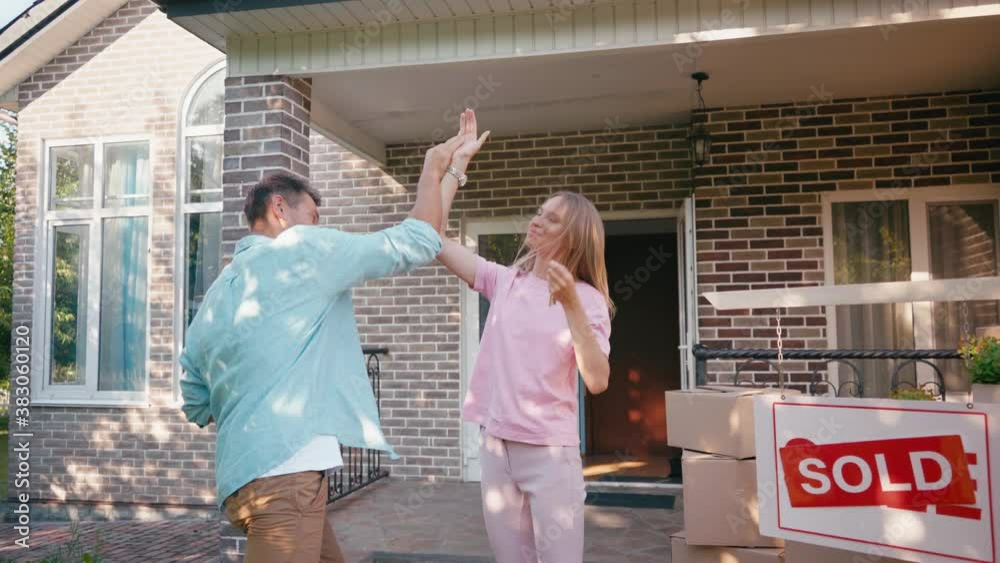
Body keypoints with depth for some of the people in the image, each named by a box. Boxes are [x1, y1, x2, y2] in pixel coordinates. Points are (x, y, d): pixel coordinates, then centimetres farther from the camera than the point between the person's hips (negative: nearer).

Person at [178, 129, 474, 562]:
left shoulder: (214, 298, 19)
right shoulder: (303, 250, -3)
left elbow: (196, 406, 22)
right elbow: (415, 243, -1)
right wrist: (433, 170, 13)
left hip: (247, 472, 9)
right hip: (283, 473, -9)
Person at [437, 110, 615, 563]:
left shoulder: (587, 299, -5)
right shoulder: (504, 282, 5)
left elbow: (597, 382, -17)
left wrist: (570, 305, -26)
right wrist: (459, 160, 1)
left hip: (550, 453, -4)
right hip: (496, 446, 4)